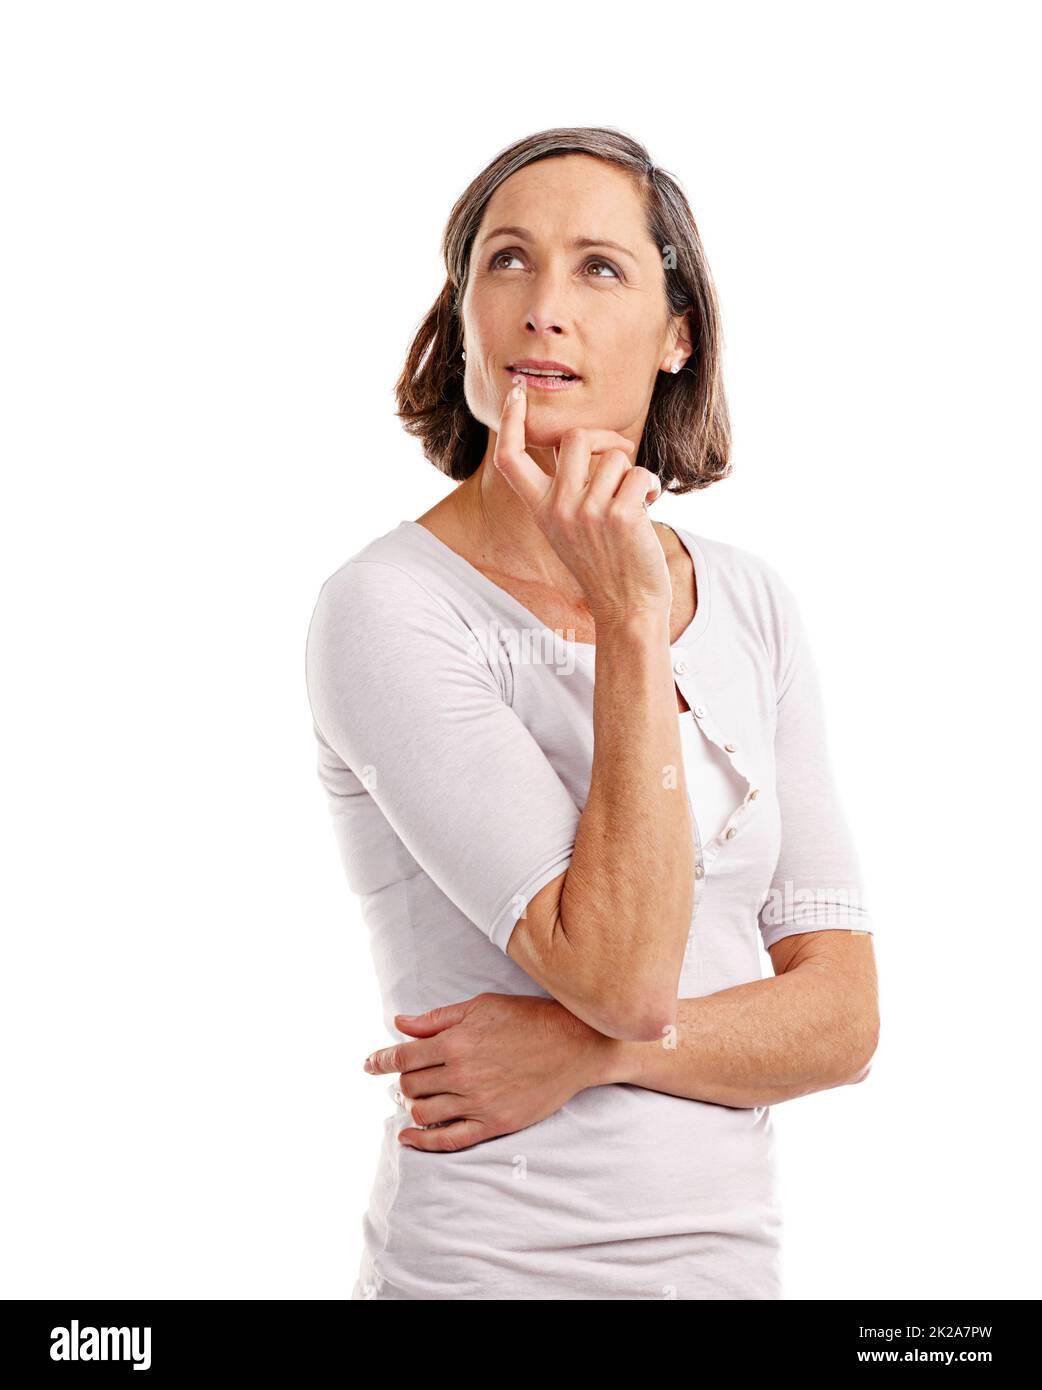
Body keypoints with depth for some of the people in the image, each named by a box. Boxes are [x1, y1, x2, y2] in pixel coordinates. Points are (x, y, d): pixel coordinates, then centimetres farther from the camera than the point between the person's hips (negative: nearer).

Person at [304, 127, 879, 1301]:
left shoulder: (752, 603, 0)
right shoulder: (389, 607, -15)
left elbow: (843, 1016, -3)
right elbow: (628, 977, -22)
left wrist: (583, 1049, -17)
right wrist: (630, 621, -23)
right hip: (488, 1259, -4)